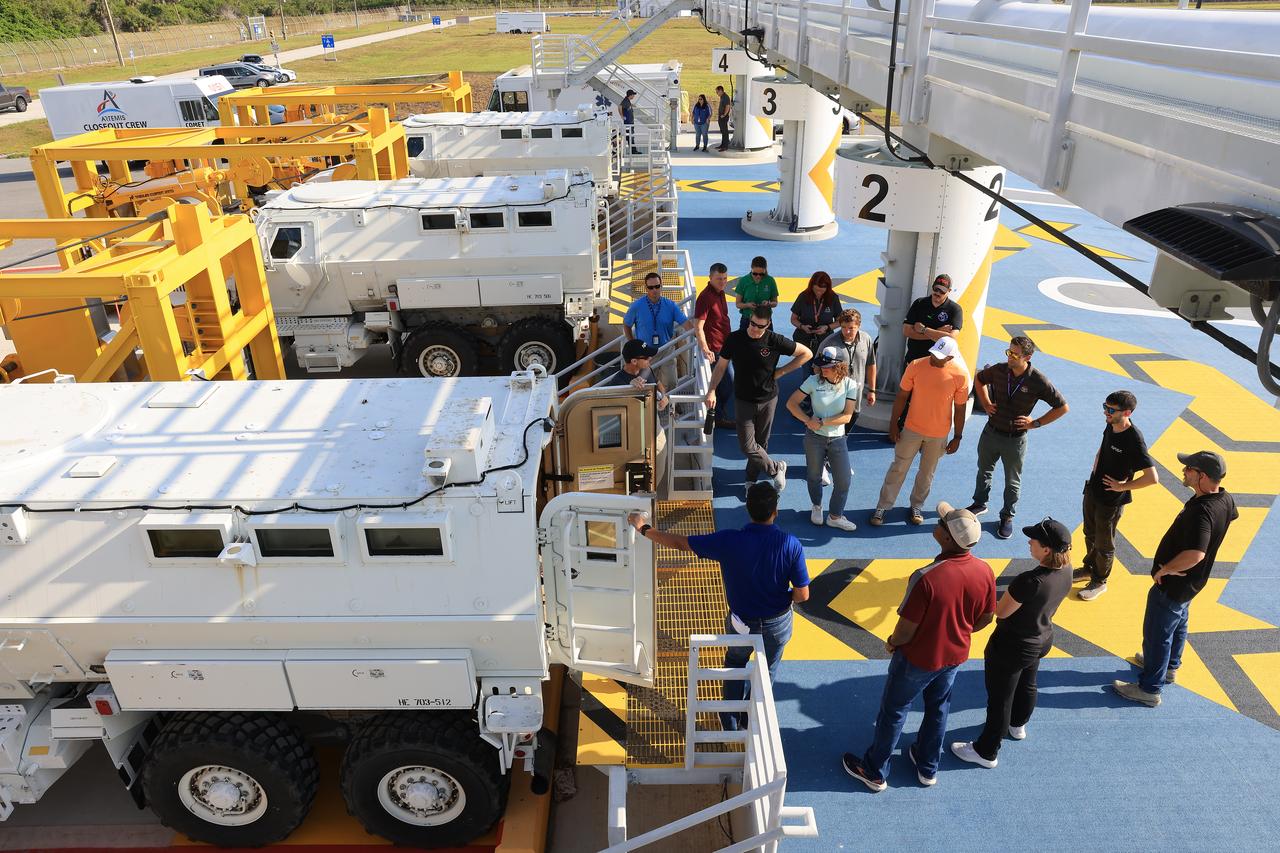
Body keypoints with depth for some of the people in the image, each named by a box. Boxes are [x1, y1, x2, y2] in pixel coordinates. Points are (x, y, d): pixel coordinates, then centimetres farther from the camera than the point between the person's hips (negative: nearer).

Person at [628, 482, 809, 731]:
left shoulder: (729, 541, -27)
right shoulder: (791, 545, -25)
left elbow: (679, 542, -20)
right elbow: (802, 595, -19)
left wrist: (643, 528, -6)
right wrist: (783, 598, 5)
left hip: (742, 623, 0)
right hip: (778, 623, 0)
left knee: (735, 662, 31)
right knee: (768, 669, 29)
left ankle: (731, 721, 43)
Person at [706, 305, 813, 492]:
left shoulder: (775, 341, -13)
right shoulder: (734, 339, -9)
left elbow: (806, 353, -4)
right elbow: (721, 366, 0)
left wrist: (781, 371, -7)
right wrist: (712, 390, -12)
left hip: (768, 399, 0)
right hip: (743, 400, 0)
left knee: (761, 443, 11)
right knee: (747, 446, -6)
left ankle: (751, 480, 31)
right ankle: (776, 468, 16)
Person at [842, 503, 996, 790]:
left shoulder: (927, 578, -37)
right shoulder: (985, 572, -18)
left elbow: (906, 630, -26)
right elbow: (985, 619, -1)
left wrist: (892, 643, -4)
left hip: (918, 658, -5)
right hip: (955, 656, 5)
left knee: (893, 712, 16)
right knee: (938, 709, 27)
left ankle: (874, 772, 35)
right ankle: (928, 768, 47)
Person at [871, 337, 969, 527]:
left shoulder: (960, 376, -16)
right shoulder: (916, 366, -16)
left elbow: (959, 408, -5)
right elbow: (902, 396, -5)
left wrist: (957, 437, 0)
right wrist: (893, 424, -3)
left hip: (938, 434, 0)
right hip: (912, 429, 0)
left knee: (927, 472, 16)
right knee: (898, 468, 8)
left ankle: (916, 506, 36)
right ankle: (882, 507, 20)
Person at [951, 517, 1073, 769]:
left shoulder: (1029, 581, -38)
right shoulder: (1066, 571, -15)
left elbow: (1001, 611, -24)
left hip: (1011, 648, -8)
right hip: (1042, 640, 8)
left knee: (1000, 698, 12)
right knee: (1026, 685, 32)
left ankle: (986, 752, 31)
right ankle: (1018, 725, 59)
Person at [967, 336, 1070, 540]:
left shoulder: (1038, 382, -20)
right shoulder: (998, 370, -12)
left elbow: (1062, 407, -10)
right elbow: (979, 379, 11)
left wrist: (1036, 423, -12)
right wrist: (985, 403, 2)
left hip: (1015, 440, -3)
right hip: (991, 432, 3)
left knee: (1013, 482, 14)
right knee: (984, 470, 23)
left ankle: (1007, 517, 34)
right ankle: (979, 504, 46)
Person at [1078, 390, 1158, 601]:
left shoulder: (1134, 440, -29)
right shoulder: (1111, 426, -6)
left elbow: (1152, 478, -31)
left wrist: (1122, 486, -21)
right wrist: (1095, 471, 5)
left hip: (1111, 500, -7)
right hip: (1093, 490, 7)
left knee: (1104, 544, 12)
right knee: (1090, 534, 26)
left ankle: (1100, 581, 33)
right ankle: (1089, 568, 48)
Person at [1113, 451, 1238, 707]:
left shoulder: (1201, 511, -37)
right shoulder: (1225, 499, -8)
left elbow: (1195, 554, -48)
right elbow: (1233, 514, 18)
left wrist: (1164, 570, -29)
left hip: (1173, 584, -9)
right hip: (1190, 581, 9)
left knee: (1157, 633, 7)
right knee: (1177, 624, 29)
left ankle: (1149, 689, 22)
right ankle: (1169, 666, 52)